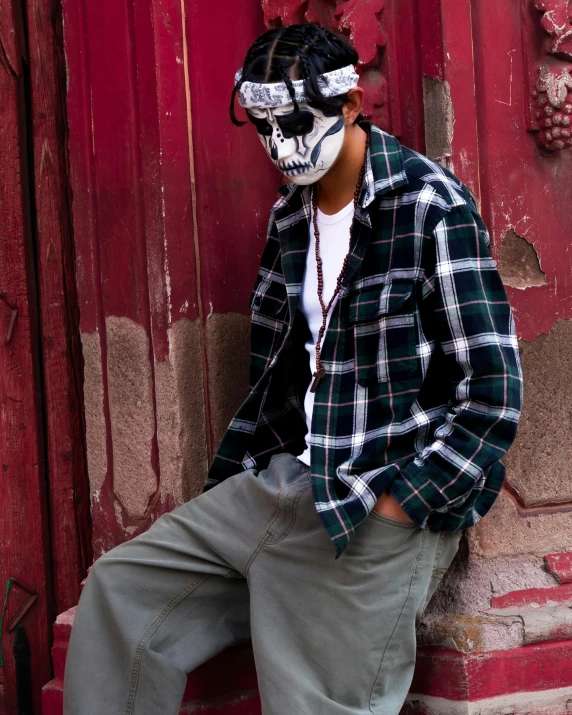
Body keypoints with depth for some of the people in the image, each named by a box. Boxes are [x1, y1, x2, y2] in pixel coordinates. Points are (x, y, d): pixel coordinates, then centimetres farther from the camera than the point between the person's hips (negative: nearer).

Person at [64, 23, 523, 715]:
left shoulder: (430, 205, -12)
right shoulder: (290, 216, 12)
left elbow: (494, 392, -15)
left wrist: (395, 508, -16)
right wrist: (221, 498, 11)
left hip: (382, 512, -7)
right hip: (282, 485, 8)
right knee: (118, 591, 4)